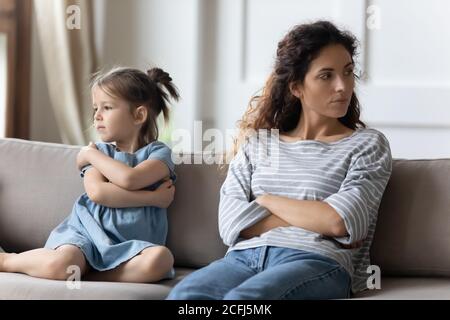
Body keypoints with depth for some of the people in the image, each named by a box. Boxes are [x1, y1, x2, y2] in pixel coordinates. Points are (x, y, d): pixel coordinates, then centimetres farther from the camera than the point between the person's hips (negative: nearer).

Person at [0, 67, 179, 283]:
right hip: (88, 232, 1)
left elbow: (129, 179, -18)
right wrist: (152, 197, -13)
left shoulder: (158, 153, 5)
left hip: (129, 245, -1)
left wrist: (91, 154, -2)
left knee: (160, 258, -36)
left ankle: (88, 276, -25)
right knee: (58, 264, -33)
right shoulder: (101, 151, 11)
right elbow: (96, 191, -11)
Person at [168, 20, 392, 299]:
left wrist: (266, 201, 6)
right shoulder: (258, 141, 21)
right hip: (245, 257, 3)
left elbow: (340, 221, -5)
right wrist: (315, 222, -3)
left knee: (243, 299, -39)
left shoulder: (368, 144, 12)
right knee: (184, 296, -34)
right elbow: (231, 222, 6)